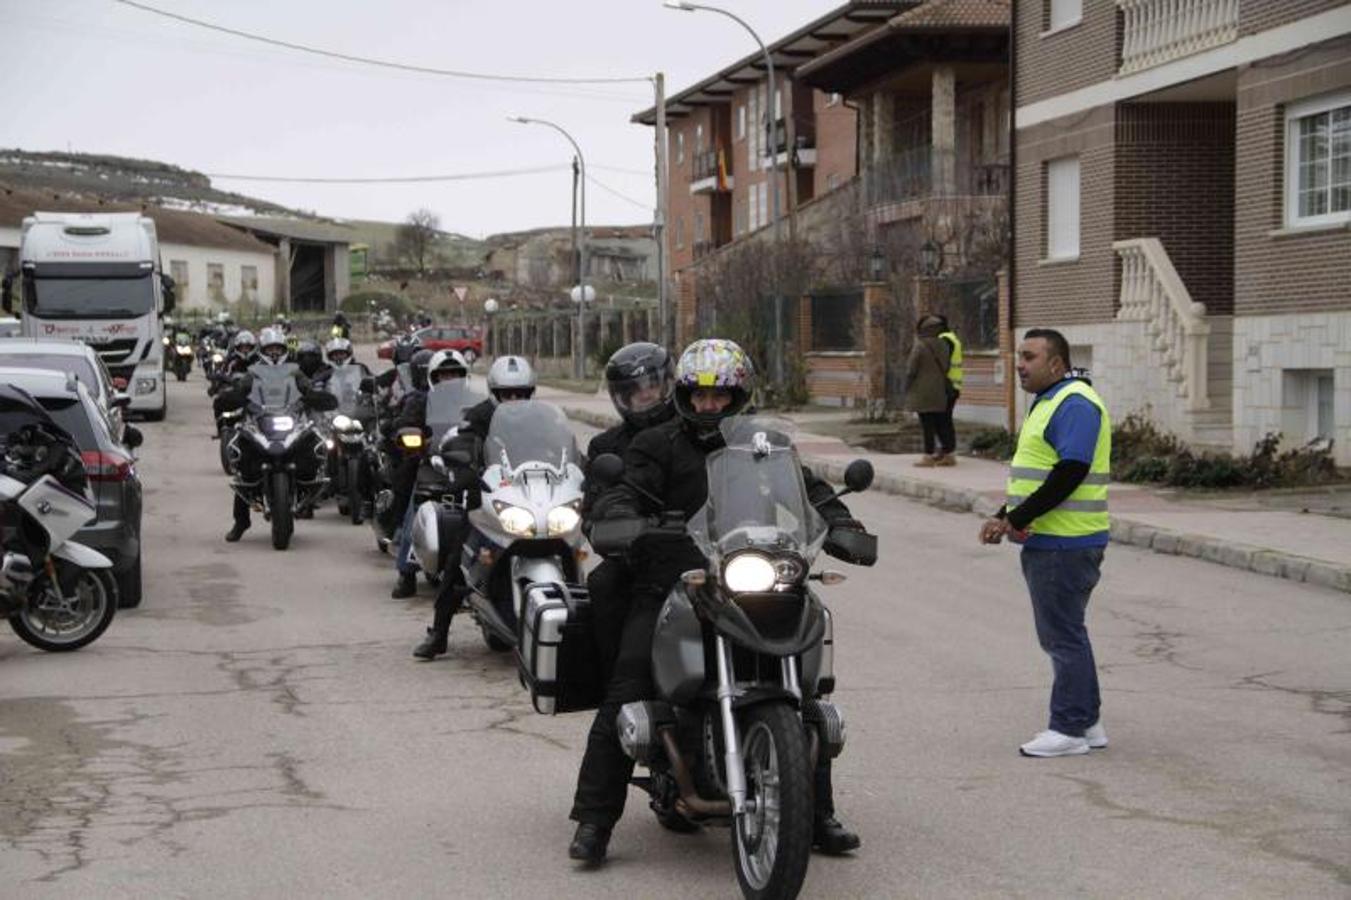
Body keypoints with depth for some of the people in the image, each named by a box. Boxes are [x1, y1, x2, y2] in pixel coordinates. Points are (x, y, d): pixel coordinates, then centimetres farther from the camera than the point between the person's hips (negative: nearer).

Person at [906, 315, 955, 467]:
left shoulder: (919, 347, -13)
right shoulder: (942, 346, 5)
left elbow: (911, 370, -11)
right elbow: (945, 368, 11)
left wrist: (907, 389, 0)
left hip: (922, 392, -6)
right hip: (939, 392, 6)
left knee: (927, 425, -3)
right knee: (941, 423, 11)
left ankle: (929, 455, -2)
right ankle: (947, 453, 13)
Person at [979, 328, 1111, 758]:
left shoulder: (1075, 404, -15)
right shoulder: (1047, 402, 19)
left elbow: (1069, 475, -24)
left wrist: (1016, 520, -20)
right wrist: (1004, 517, 11)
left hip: (1064, 544, -11)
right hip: (1045, 541, 11)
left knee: (1064, 636, -5)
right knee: (1061, 634, 15)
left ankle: (1069, 729, 1)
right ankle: (1087, 723, 22)